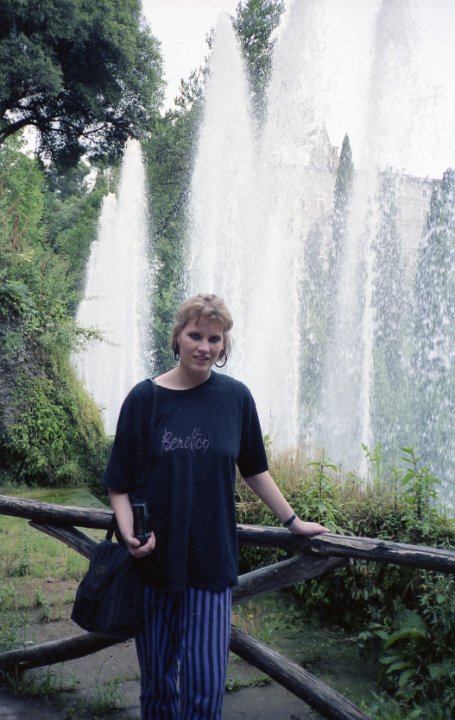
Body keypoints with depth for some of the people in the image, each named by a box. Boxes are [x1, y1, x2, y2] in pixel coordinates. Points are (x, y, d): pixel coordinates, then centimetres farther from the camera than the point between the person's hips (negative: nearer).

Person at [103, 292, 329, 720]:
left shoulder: (235, 397, 1)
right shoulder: (145, 398, -3)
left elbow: (254, 469, 12)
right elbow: (118, 482, -1)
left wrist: (293, 522, 13)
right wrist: (130, 533, -16)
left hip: (211, 560, 0)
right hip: (153, 558, 0)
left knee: (206, 684, 2)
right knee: (157, 678, 12)